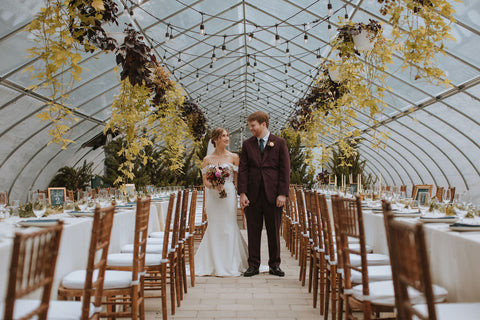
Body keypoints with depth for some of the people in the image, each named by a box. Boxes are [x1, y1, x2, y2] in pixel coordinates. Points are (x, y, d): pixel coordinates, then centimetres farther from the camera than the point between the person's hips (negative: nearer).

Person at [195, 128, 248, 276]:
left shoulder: (233, 157, 5)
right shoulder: (207, 159, 6)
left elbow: (237, 179, 5)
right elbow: (205, 181, 4)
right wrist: (214, 186, -16)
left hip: (229, 195, -1)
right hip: (213, 196, 1)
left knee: (229, 227, -1)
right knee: (214, 227, 3)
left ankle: (230, 265, 11)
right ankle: (215, 265, 17)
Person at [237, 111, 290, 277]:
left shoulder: (279, 143, 3)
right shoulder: (247, 144, 8)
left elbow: (285, 169, 0)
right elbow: (243, 169, 4)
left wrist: (282, 194, -8)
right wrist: (242, 193, -5)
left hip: (273, 194, -1)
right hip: (252, 194, 2)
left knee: (274, 231, 7)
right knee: (253, 231, 6)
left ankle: (274, 265, 20)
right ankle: (253, 265, 18)